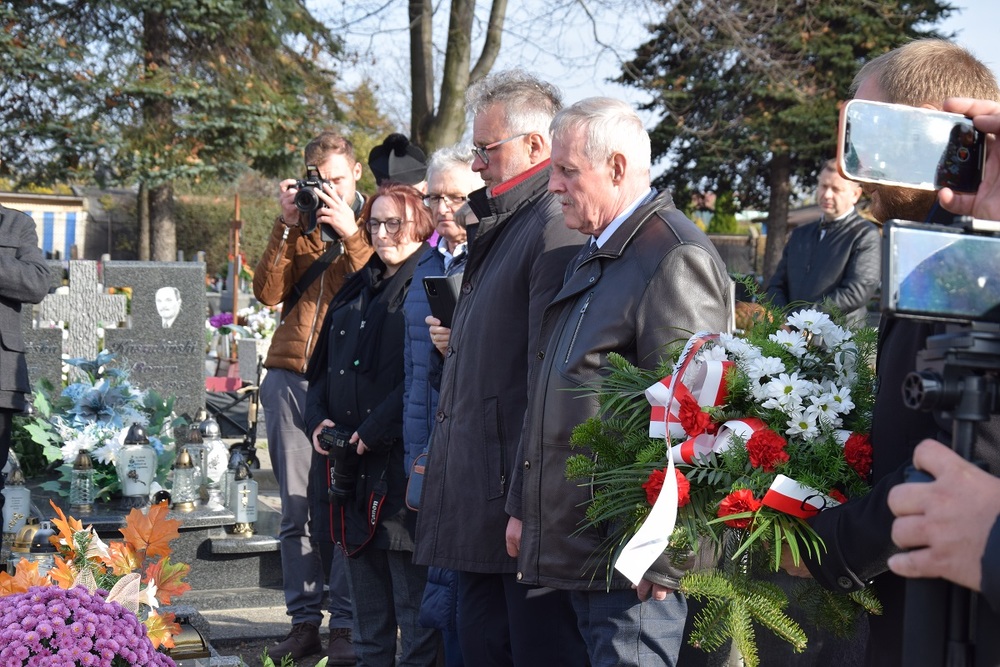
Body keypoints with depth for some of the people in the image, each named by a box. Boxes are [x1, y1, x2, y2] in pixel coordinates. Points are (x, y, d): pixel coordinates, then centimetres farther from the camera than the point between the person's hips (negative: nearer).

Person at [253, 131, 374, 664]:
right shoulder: (299, 228, 17)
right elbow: (268, 292, 3)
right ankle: (304, 620, 9)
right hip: (290, 376, 4)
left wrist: (350, 232, -13)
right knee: (296, 507, 3)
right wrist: (287, 225, -2)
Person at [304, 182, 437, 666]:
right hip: (346, 459, 8)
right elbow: (323, 365, 20)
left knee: (413, 600, -5)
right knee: (365, 592, 15)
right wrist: (318, 418, 3)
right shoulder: (357, 290, 19)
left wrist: (374, 431, -17)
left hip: (399, 461, -8)